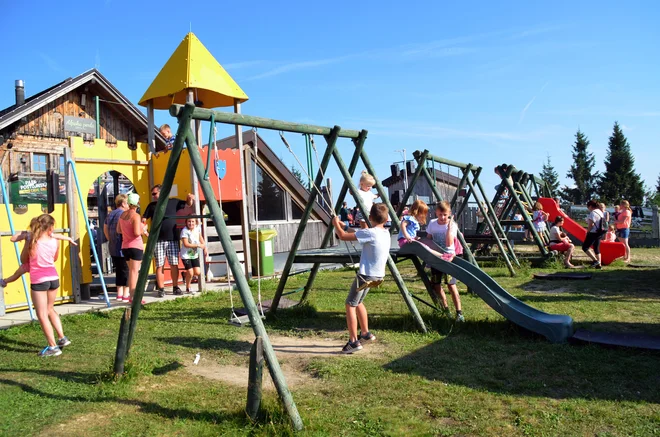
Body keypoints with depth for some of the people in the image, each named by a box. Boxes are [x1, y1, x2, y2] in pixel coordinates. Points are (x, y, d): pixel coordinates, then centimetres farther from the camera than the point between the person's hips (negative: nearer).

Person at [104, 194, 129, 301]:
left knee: (119, 270, 15)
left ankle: (119, 294, 20)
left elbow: (105, 229, 20)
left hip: (113, 249, 8)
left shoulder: (110, 215, 14)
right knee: (126, 270, -2)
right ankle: (126, 295, 0)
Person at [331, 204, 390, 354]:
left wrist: (336, 224, 2)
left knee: (350, 305, 1)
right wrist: (344, 226, 19)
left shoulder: (370, 233, -20)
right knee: (358, 302, 24)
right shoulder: (385, 233, 6)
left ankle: (354, 342, 0)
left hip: (366, 275, -8)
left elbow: (343, 236, -17)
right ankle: (365, 333, 30)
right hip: (377, 275, 8)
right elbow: (359, 234, 20)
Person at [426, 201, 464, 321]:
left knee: (451, 285, -9)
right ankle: (445, 308, 25)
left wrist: (449, 226, -22)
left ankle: (459, 312, -4)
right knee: (436, 285, 8)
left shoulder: (452, 225, -10)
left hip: (448, 258, -4)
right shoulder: (432, 224, 2)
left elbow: (449, 243, -22)